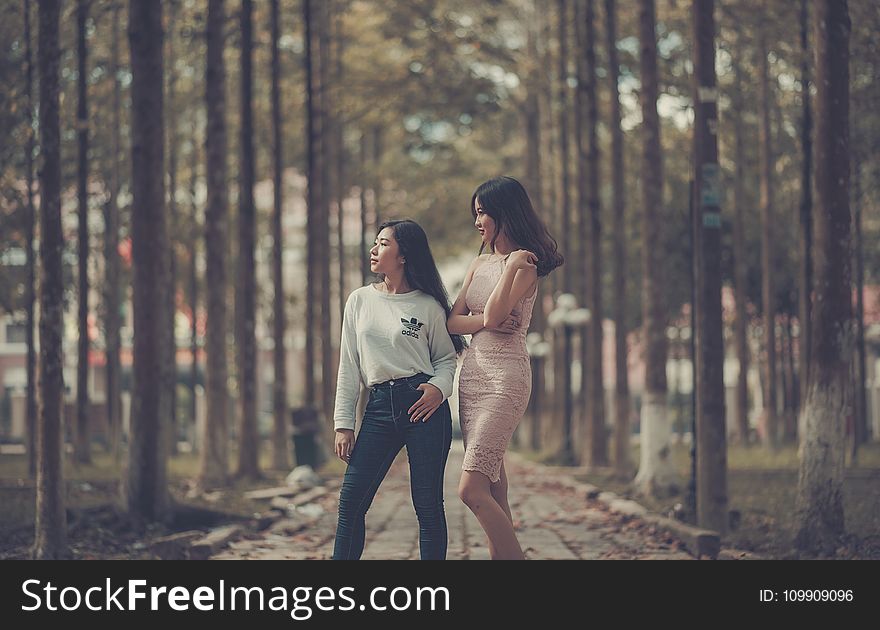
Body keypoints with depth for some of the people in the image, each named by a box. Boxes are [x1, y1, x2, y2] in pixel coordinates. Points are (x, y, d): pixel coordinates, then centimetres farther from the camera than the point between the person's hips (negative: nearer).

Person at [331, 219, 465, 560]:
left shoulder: (428, 306, 3)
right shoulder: (360, 300, 12)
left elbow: (446, 357, 11)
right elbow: (349, 367, 11)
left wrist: (439, 387, -12)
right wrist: (343, 424, 6)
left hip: (423, 404, -3)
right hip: (379, 406, 3)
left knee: (428, 506, -3)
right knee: (350, 500, -5)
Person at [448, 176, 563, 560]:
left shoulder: (524, 264, -6)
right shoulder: (480, 263, 16)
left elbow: (493, 315, -18)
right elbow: (451, 321, 8)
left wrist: (512, 265, -16)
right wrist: (487, 321, -11)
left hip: (505, 378, -8)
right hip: (473, 373, 8)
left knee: (471, 489, -16)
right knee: (494, 492, 6)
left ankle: (514, 557, -11)